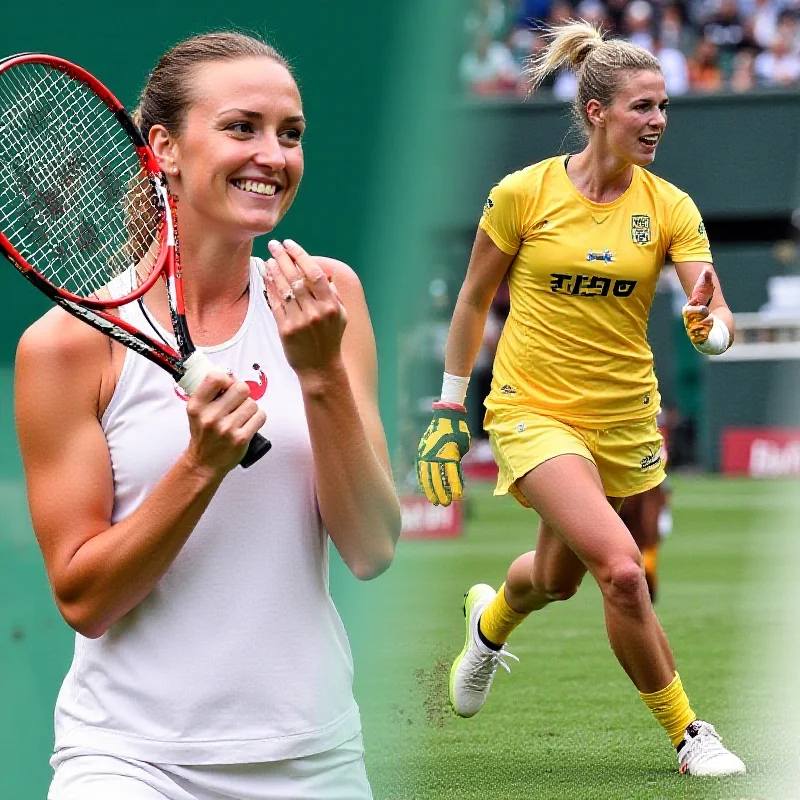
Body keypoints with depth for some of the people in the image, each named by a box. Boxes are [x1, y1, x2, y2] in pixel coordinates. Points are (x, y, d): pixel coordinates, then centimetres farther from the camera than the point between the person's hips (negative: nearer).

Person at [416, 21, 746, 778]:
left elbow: (715, 316, -12)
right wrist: (450, 409, 5)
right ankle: (685, 732, -6)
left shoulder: (668, 206, -4)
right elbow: (473, 300, 3)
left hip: (624, 416, 4)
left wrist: (712, 327, -36)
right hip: (533, 409, -4)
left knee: (557, 579, 20)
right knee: (621, 567, -23)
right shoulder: (523, 193, -9)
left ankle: (490, 619, 58)